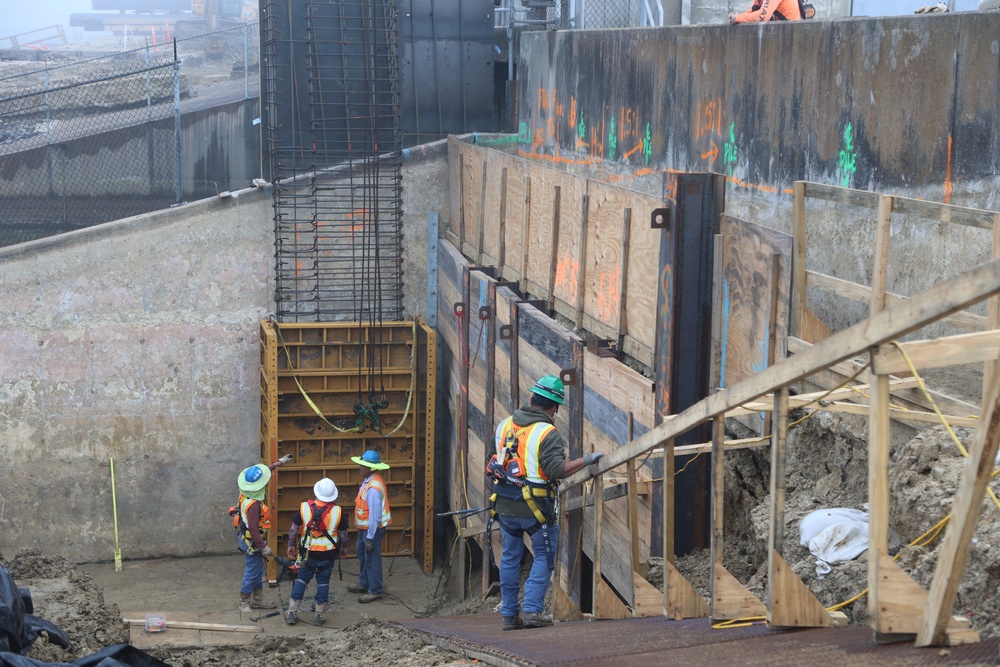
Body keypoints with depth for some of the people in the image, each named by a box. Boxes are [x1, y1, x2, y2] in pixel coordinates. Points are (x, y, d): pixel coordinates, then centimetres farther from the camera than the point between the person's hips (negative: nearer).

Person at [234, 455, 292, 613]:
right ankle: (244, 604, 16)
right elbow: (253, 529, -31)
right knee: (252, 573, 4)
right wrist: (263, 547, -23)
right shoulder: (253, 505, -33)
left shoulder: (246, 491, -5)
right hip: (252, 542, -10)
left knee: (258, 571, 20)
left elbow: (264, 471, 12)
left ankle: (257, 600, 31)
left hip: (245, 537, 10)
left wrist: (279, 462, 20)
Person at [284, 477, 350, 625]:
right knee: (323, 582, 10)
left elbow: (294, 529, -1)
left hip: (308, 553, 1)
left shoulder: (304, 507, -9)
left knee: (301, 580, 13)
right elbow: (343, 535, 1)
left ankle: (292, 613, 11)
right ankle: (319, 615, 15)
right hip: (328, 554, 0)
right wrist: (343, 547, 21)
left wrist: (291, 545, 14)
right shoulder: (338, 512, -9)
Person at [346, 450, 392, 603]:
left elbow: (375, 514, -28)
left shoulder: (373, 488, -30)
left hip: (372, 528, -10)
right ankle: (364, 584, 40)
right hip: (364, 527, 10)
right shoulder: (369, 480, 2)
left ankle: (376, 590, 14)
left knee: (372, 559, 2)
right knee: (362, 554, 24)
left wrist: (370, 537, -24)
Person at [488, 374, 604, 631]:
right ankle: (533, 610, 0)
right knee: (544, 555, 10)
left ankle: (509, 614, 18)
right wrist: (586, 460, -15)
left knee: (510, 557, 15)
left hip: (504, 504, 5)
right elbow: (556, 469, -23)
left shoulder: (504, 425, 5)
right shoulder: (547, 434, -15)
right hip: (533, 506, -5)